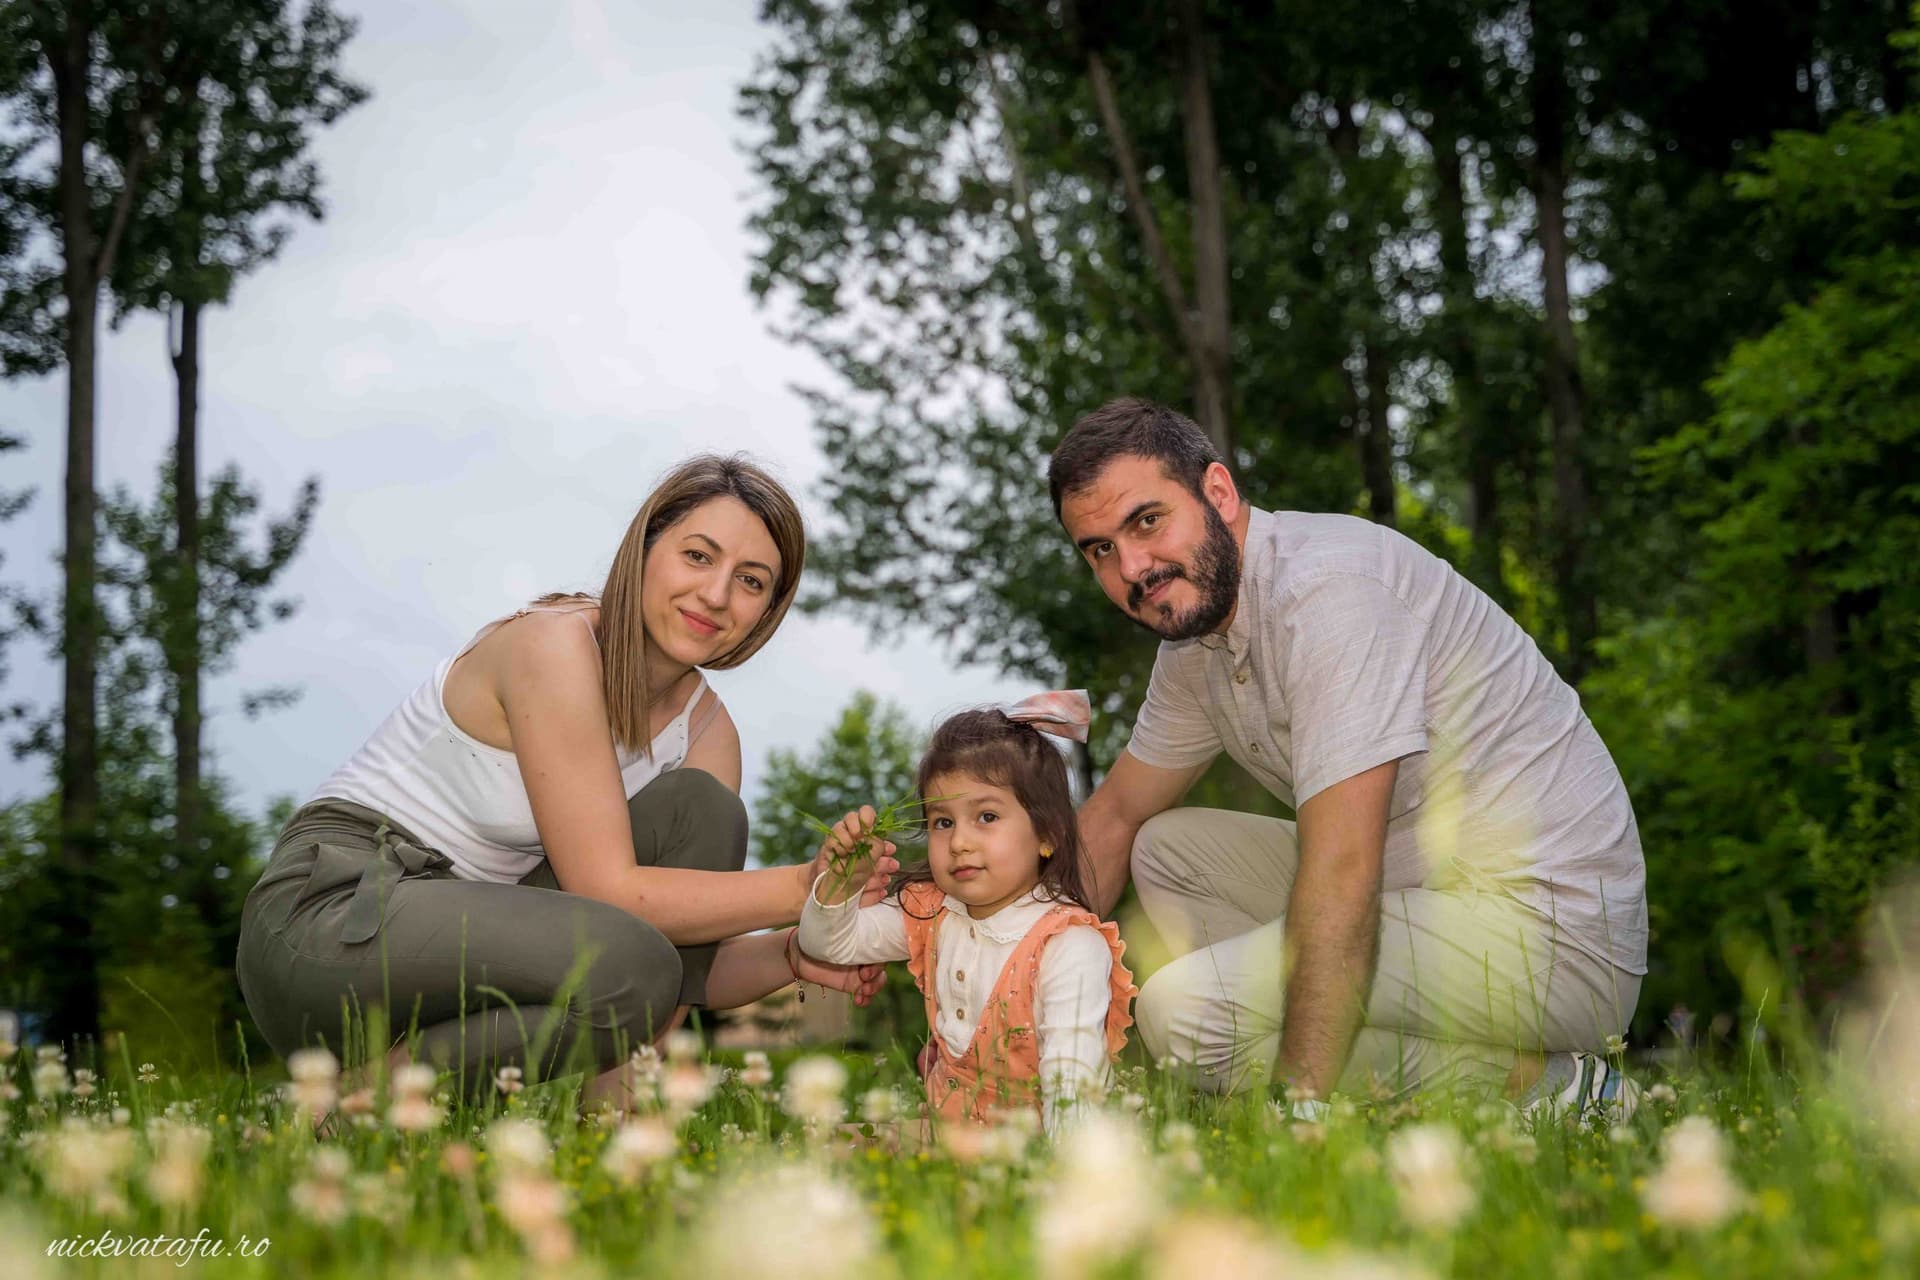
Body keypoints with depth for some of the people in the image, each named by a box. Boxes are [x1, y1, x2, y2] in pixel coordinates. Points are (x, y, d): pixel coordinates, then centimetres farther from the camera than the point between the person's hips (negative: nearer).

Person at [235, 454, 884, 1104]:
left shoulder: (706, 727, 4)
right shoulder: (556, 644, -19)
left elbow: (689, 971, 2)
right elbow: (608, 890, -23)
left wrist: (793, 955, -18)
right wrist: (804, 889, -24)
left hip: (472, 933, 8)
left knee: (698, 806, -7)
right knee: (628, 967, -31)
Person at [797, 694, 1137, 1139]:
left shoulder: (1071, 946, -18)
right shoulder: (930, 913, 5)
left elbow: (1071, 1073, -25)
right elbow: (832, 944, 12)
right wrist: (841, 881, -9)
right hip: (944, 1124, 6)